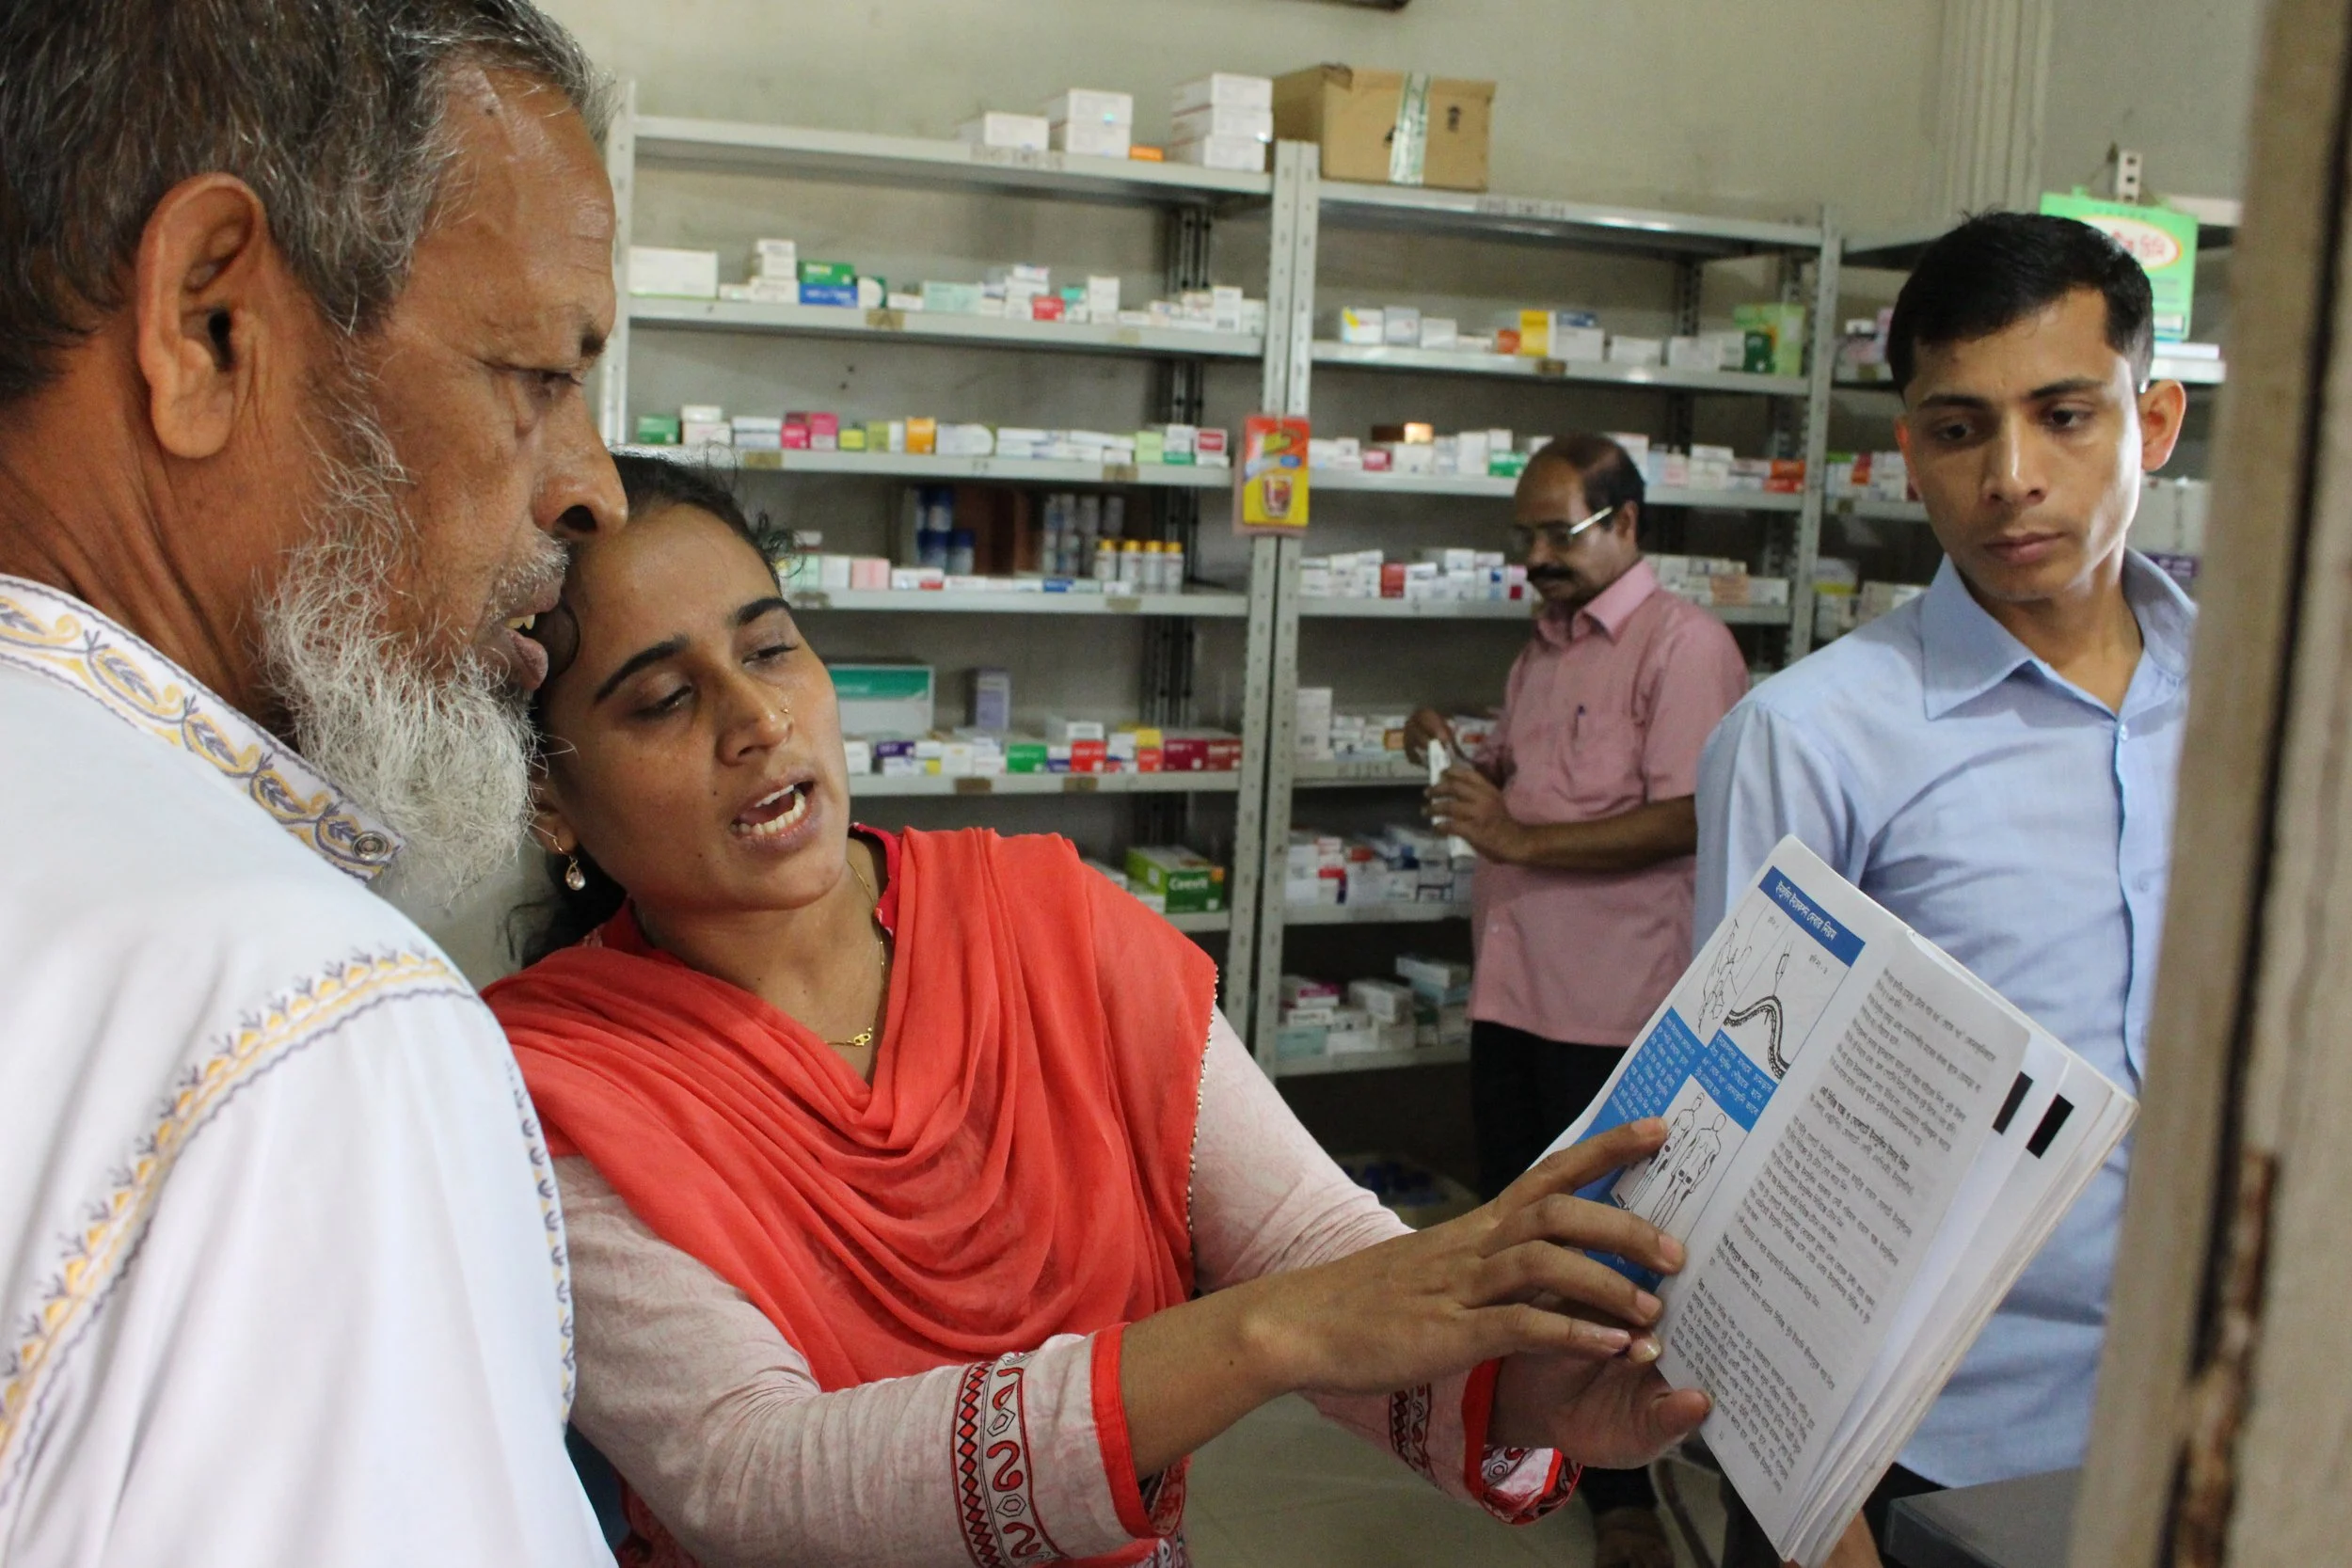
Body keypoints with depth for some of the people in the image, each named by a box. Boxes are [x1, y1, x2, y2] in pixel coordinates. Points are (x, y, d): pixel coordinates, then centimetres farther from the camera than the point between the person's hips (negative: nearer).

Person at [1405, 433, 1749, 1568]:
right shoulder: (1542, 649, 15)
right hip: (1511, 985, 8)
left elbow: (1684, 818, -21)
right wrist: (1460, 757, 4)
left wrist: (1518, 839, -22)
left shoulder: (1683, 644, -12)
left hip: (1612, 1004, -8)